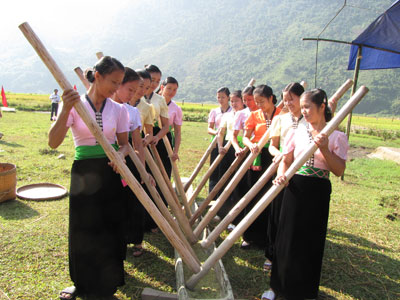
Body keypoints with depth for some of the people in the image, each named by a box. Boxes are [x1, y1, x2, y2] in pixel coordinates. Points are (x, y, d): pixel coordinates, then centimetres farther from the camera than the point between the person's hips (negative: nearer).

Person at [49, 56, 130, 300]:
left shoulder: (118, 110, 1)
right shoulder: (75, 104, -7)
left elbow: (124, 143, 7)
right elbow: (53, 142, -15)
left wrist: (121, 154, -16)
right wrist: (66, 110, -28)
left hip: (110, 172, 2)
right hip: (84, 172, -2)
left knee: (110, 227, 9)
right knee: (82, 228, 9)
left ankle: (108, 280, 32)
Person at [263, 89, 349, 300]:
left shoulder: (336, 136, -2)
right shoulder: (297, 132, 4)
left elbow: (339, 171, -6)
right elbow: (286, 160, 5)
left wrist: (324, 149, -20)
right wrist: (281, 175, -16)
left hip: (318, 193, -1)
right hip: (295, 189, 2)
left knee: (312, 241, 8)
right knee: (287, 237, 9)